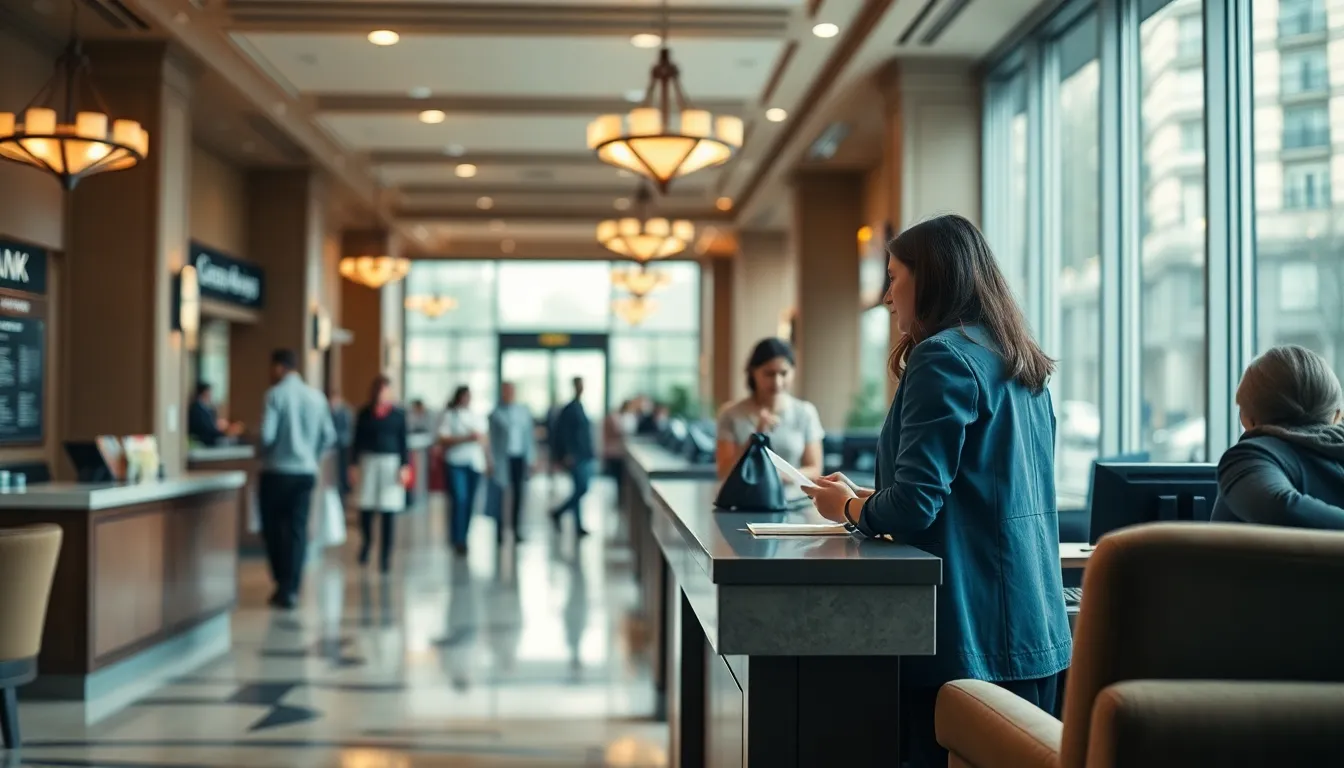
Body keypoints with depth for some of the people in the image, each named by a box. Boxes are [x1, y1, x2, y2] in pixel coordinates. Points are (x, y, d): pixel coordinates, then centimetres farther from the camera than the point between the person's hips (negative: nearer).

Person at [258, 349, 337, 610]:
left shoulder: (275, 394, -9)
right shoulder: (316, 397, 6)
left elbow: (267, 434, -15)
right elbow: (329, 437, 6)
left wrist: (264, 455, 4)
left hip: (277, 471, -4)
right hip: (306, 471, 4)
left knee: (274, 528, 11)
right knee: (298, 530, 5)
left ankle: (283, 584, 14)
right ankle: (291, 589, 1)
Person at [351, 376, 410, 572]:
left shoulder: (398, 414, 2)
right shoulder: (364, 413, 4)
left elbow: (403, 442, 3)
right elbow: (358, 441, 8)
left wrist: (404, 466, -4)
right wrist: (354, 465, 3)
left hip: (392, 462, -1)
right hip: (369, 460, 1)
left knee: (389, 512, -3)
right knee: (365, 509, -2)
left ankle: (385, 556, 6)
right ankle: (367, 541, 29)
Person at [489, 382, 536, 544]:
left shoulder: (524, 412, 8)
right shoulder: (496, 413, -1)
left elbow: (529, 435, 10)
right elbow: (492, 439, 0)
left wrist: (531, 458, 5)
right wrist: (492, 462, -4)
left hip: (520, 458, 3)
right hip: (502, 459, -3)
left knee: (519, 494, 3)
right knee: (500, 495, -5)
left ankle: (516, 529, 12)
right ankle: (499, 531, 5)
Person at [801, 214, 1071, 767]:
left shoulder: (944, 356, -13)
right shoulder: (1021, 366, 14)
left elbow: (913, 508, -19)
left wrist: (848, 507, 1)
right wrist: (871, 498, 20)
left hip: (970, 633, -9)